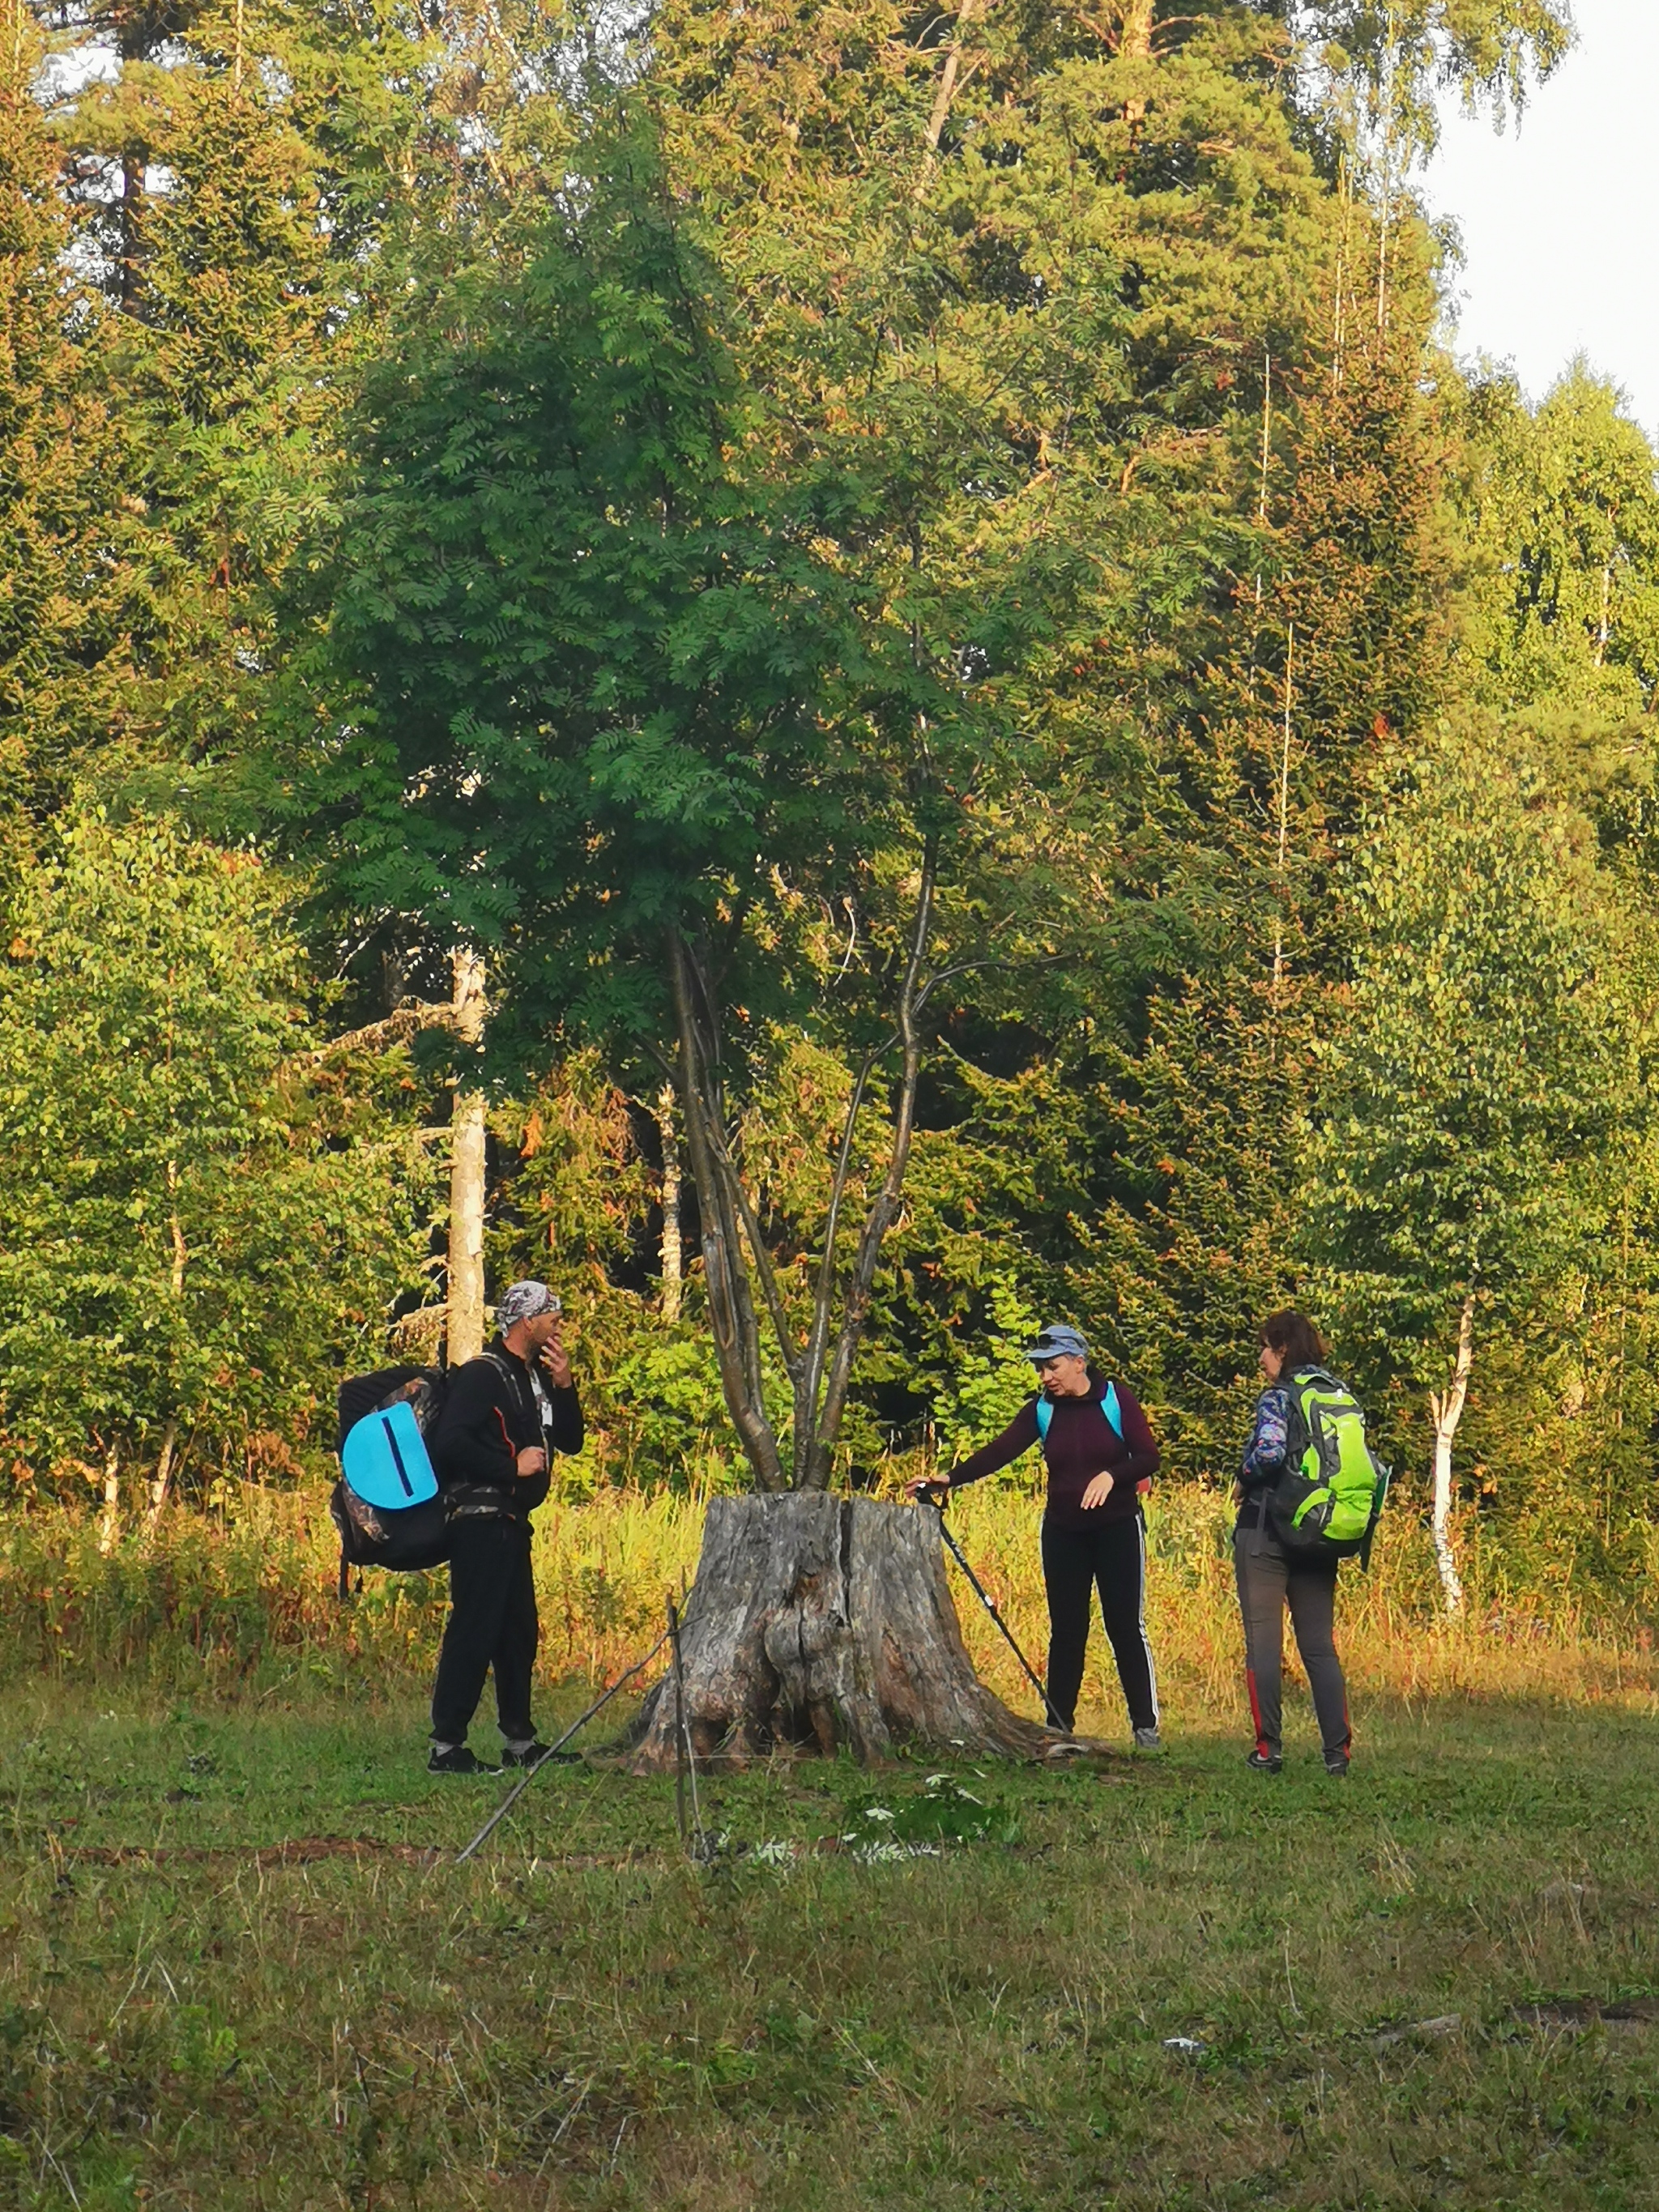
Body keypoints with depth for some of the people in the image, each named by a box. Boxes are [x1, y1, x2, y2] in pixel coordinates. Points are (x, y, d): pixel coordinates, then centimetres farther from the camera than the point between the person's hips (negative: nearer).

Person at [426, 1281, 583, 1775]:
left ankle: (520, 1739, 22)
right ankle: (446, 1746, -12)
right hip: (481, 1521, -10)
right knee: (474, 1630, -12)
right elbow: (450, 1443, -21)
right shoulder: (482, 1375, -11)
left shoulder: (536, 1378, 18)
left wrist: (564, 1387, 4)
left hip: (513, 1523, 10)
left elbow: (570, 1441, 18)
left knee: (520, 1629, 14)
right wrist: (512, 1467, -17)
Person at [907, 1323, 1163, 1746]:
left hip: (1118, 1528, -3)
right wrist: (949, 1479, -21)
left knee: (1126, 1628, -2)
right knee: (1065, 1631, 4)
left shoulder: (1116, 1400, -6)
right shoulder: (1041, 1411, 2)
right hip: (1063, 1532, 3)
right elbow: (1000, 1451, -8)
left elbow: (1149, 1458, -7)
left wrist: (1111, 1476, -25)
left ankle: (1146, 1726, 5)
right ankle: (1058, 1726, 9)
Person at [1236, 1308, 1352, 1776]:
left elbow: (1270, 1453, -25)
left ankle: (1269, 1749, -1)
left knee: (1263, 1644, 1)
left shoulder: (1277, 1397, -10)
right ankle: (1338, 1750, 3)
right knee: (1320, 1646, 9)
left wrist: (1244, 1480, -6)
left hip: (1266, 1532, -6)